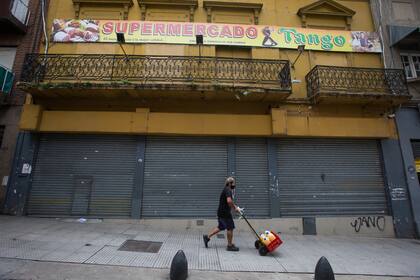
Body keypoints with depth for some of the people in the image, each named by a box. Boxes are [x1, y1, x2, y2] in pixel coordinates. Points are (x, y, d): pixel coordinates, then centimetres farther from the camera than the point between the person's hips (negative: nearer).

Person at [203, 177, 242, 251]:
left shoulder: (226, 190, 16)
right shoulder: (228, 190, -17)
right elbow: (229, 201, -34)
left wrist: (236, 207, 14)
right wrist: (235, 208, -19)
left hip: (221, 212, 10)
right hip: (225, 213, -10)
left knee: (221, 227, 19)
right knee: (230, 228, 3)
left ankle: (207, 237, 23)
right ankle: (230, 245, 15)